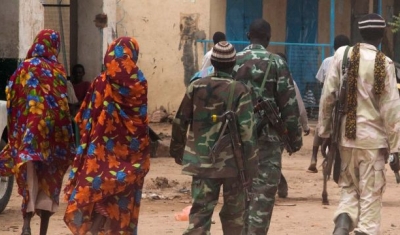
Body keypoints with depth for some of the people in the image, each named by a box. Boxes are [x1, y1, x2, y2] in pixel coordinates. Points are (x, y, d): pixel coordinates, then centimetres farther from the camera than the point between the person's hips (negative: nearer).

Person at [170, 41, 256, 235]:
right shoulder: (239, 91, -8)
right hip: (231, 162, -2)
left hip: (201, 161, 2)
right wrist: (250, 166, -9)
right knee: (233, 214, 14)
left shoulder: (196, 87, 1)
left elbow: (180, 122, 7)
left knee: (200, 212, 0)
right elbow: (246, 130, -13)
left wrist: (176, 150, 22)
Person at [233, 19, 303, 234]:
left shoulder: (233, 62, 5)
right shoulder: (276, 63, -6)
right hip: (267, 135, -4)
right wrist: (294, 136, 0)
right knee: (264, 190, -3)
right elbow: (289, 103, -6)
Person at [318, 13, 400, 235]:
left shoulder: (342, 55, -1)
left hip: (346, 136, 3)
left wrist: (324, 131, 10)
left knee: (349, 188, 16)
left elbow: (328, 95, 0)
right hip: (373, 137, -3)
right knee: (370, 195, 5)